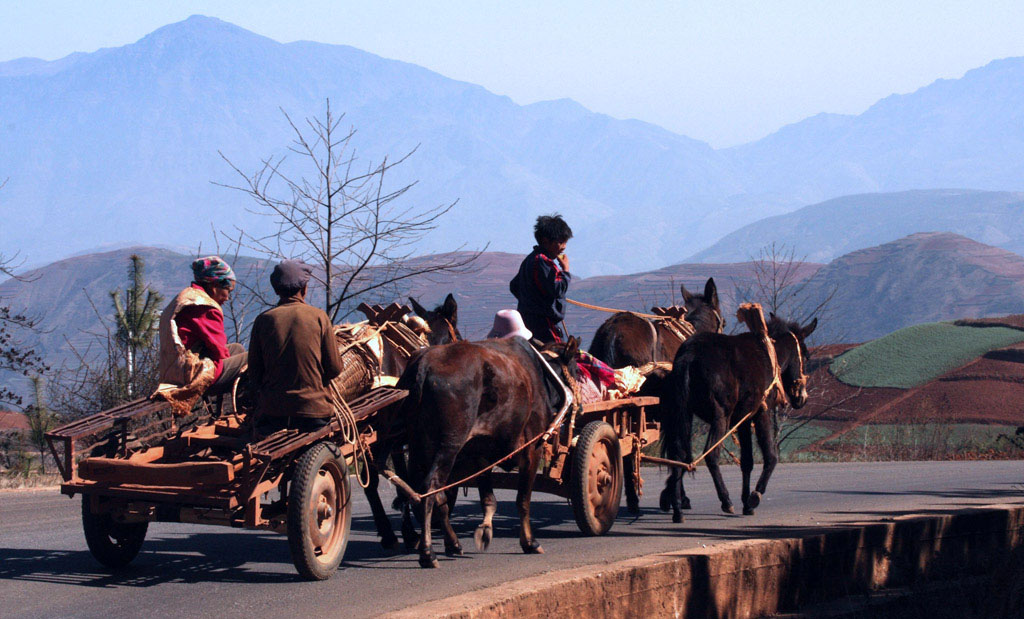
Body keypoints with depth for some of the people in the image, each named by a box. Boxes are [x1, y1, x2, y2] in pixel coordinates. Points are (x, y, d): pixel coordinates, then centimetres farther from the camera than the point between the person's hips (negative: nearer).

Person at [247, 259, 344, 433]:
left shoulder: (264, 319, 1)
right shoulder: (319, 317, -2)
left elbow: (254, 371, 5)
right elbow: (334, 368, 1)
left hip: (272, 411, 1)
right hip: (314, 409, -1)